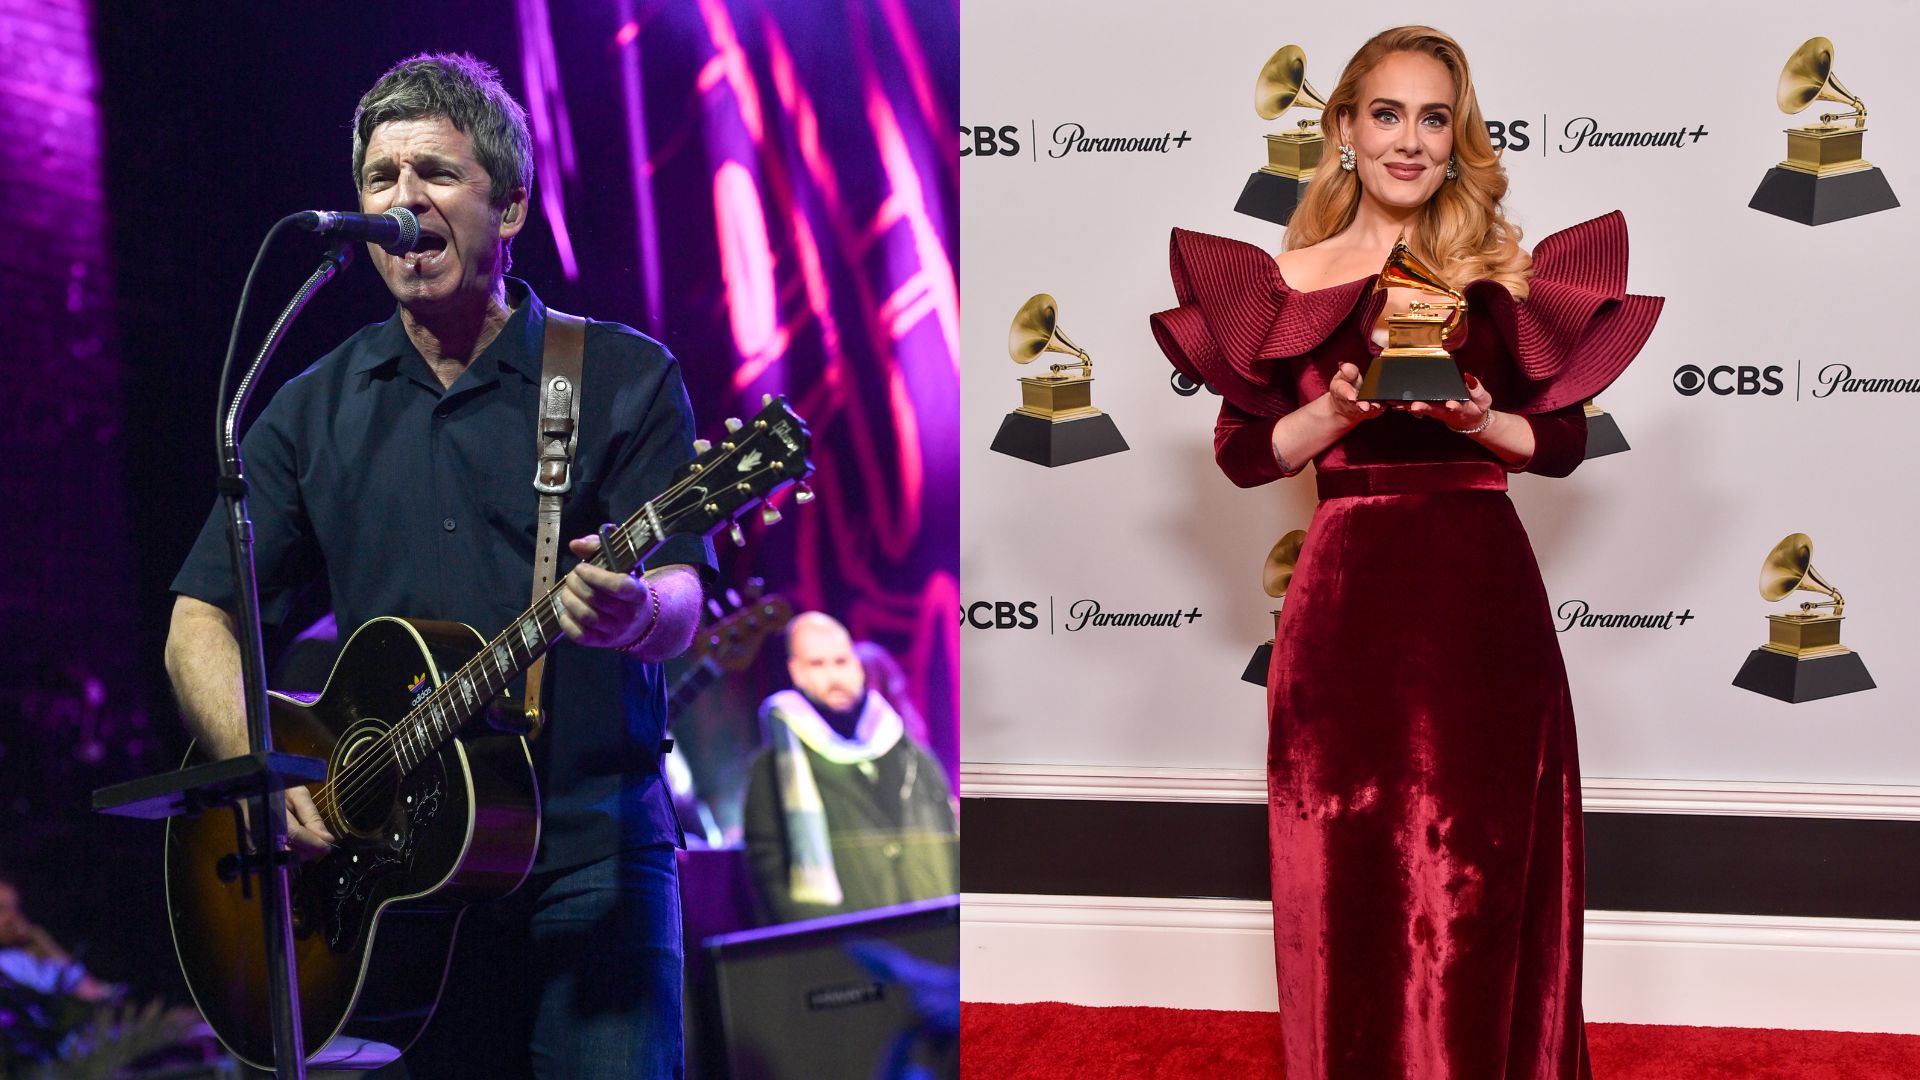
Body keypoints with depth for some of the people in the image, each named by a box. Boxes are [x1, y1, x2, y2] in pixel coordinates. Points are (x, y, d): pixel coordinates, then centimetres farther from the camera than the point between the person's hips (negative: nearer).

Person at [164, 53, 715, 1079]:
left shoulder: (625, 376, 3)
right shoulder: (316, 409, 12)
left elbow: (680, 601, -7)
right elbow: (200, 618, 10)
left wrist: (633, 612, -31)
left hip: (591, 856, -2)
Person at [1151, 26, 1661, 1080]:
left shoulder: (1506, 270, 6)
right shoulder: (1287, 279, 5)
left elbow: (1562, 441, 7)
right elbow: (1243, 450, 4)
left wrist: (1477, 419, -11)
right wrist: (1338, 410, -13)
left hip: (1481, 592, 1)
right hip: (1347, 594, 0)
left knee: (1477, 876, 4)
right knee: (1350, 875, 4)